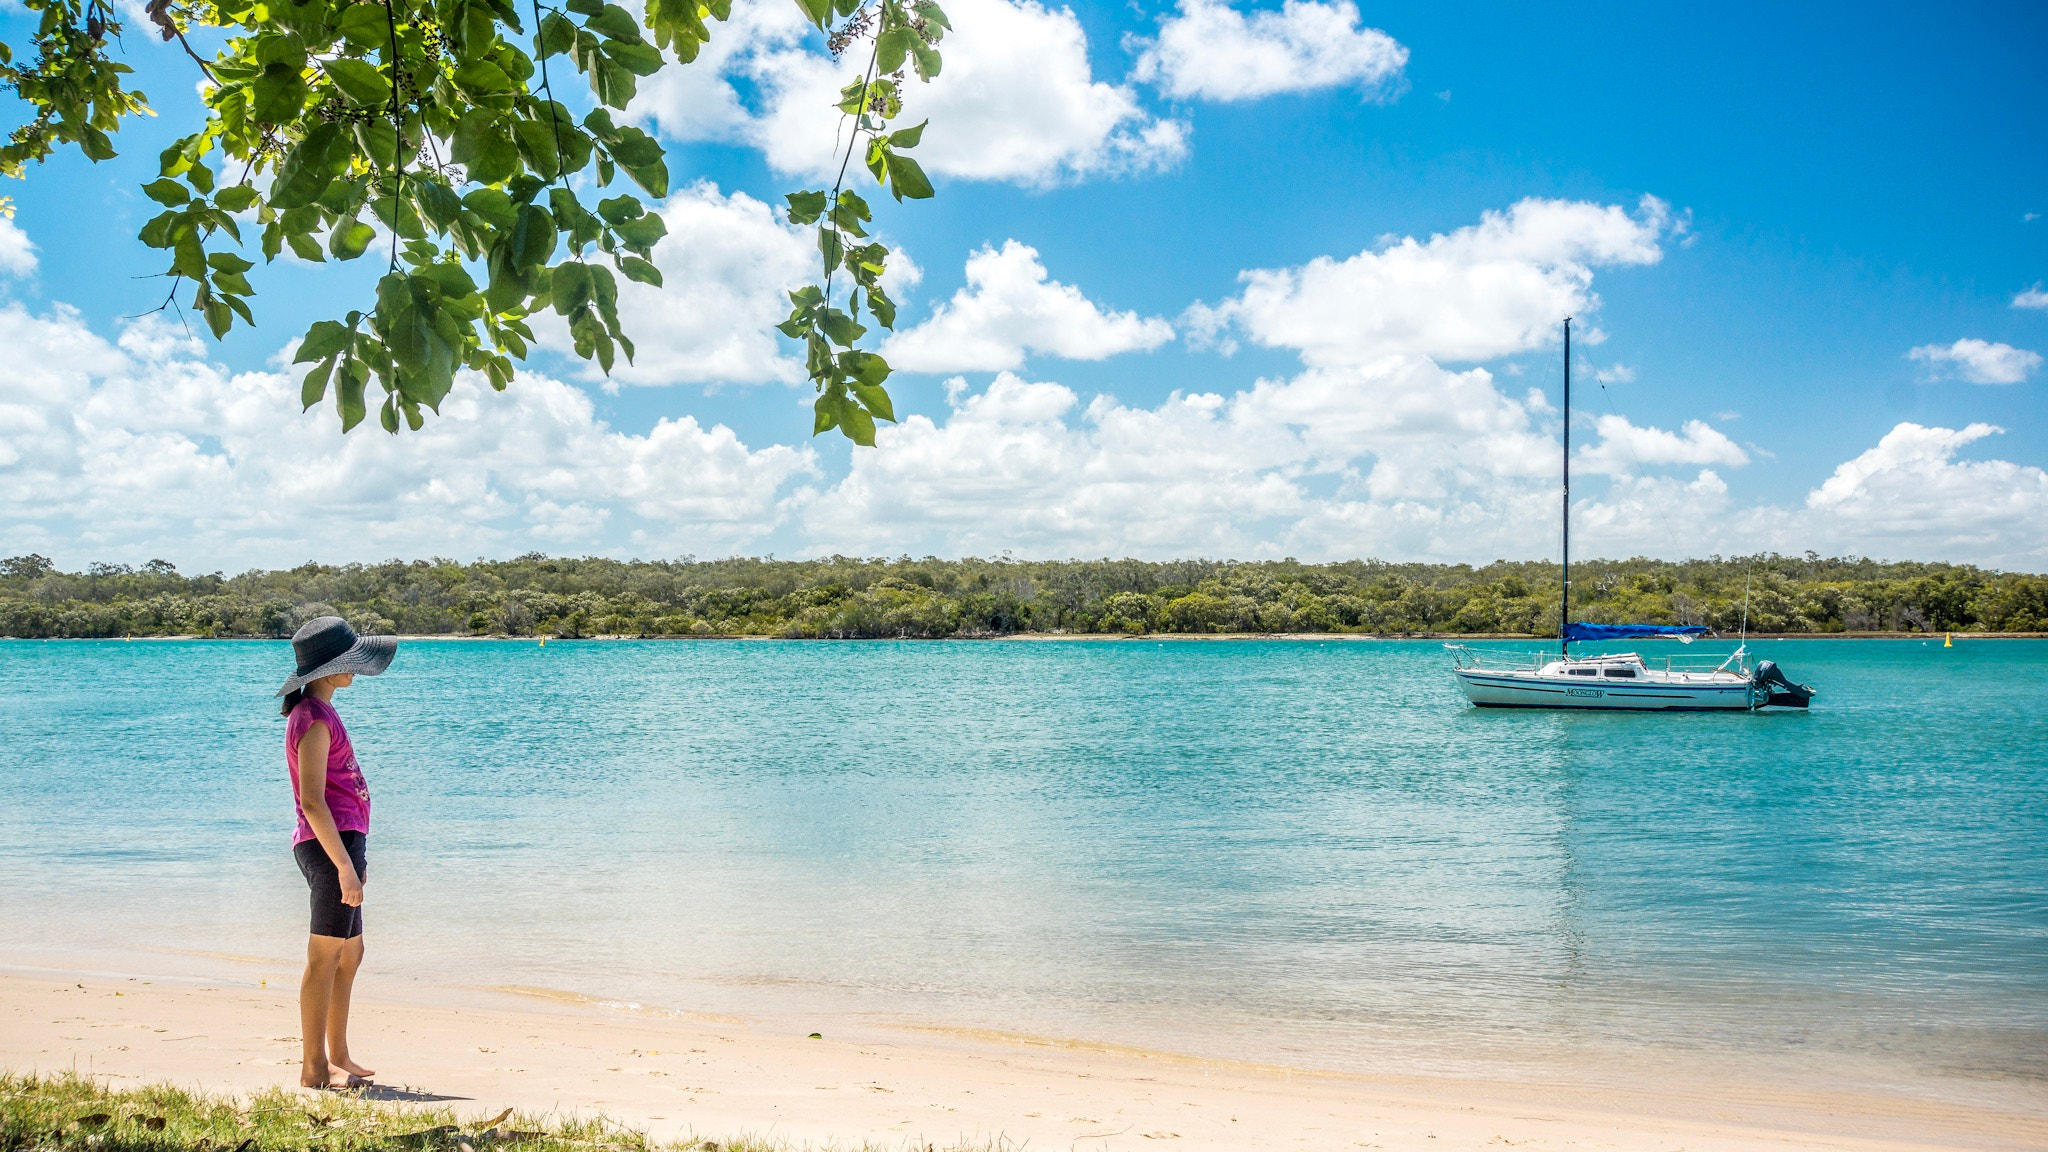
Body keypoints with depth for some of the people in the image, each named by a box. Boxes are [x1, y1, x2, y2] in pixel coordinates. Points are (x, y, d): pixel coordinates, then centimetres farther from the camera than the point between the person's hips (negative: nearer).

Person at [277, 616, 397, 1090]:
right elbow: (312, 801, -20)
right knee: (325, 958, -4)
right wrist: (345, 865, -22)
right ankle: (315, 1067, 3)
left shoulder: (320, 712, 16)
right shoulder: (314, 719, -15)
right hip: (331, 844, -10)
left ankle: (338, 1057, 25)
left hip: (340, 842, 10)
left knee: (349, 954, 16)